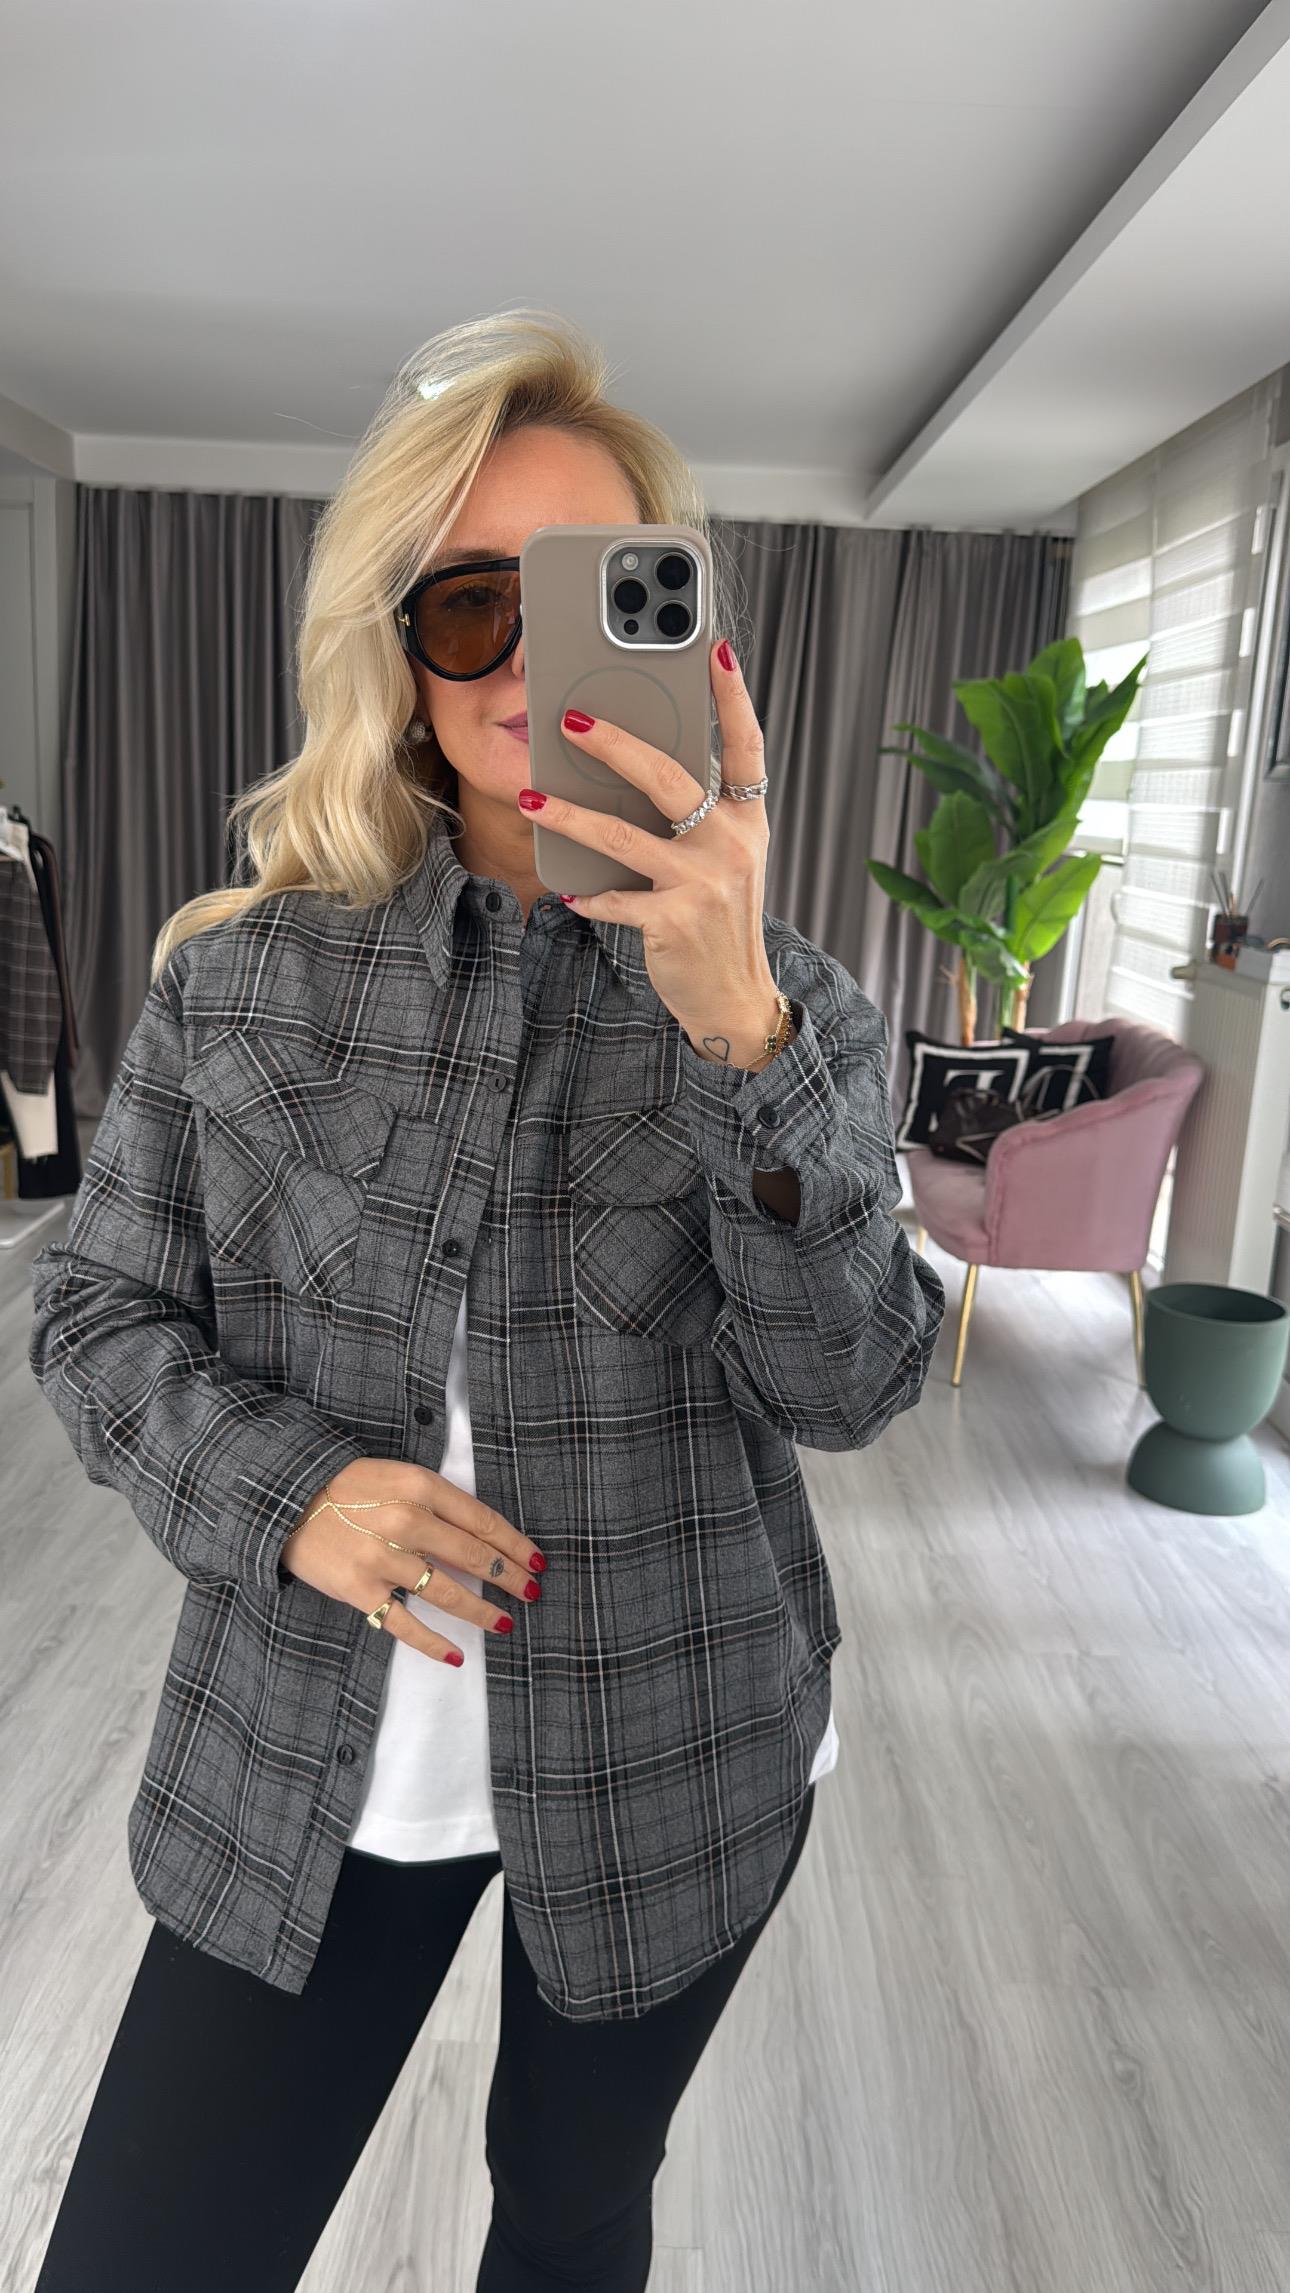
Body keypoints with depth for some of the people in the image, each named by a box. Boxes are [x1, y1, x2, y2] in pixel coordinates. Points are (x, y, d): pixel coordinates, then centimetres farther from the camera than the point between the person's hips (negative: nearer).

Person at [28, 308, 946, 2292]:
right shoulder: (248, 969, -6)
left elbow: (847, 1385, -18)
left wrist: (738, 1032, -33)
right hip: (304, 1761, 0)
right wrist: (279, 1485, -20)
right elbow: (98, 1311, 0)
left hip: (673, 1758, 1)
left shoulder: (790, 1000, -8)